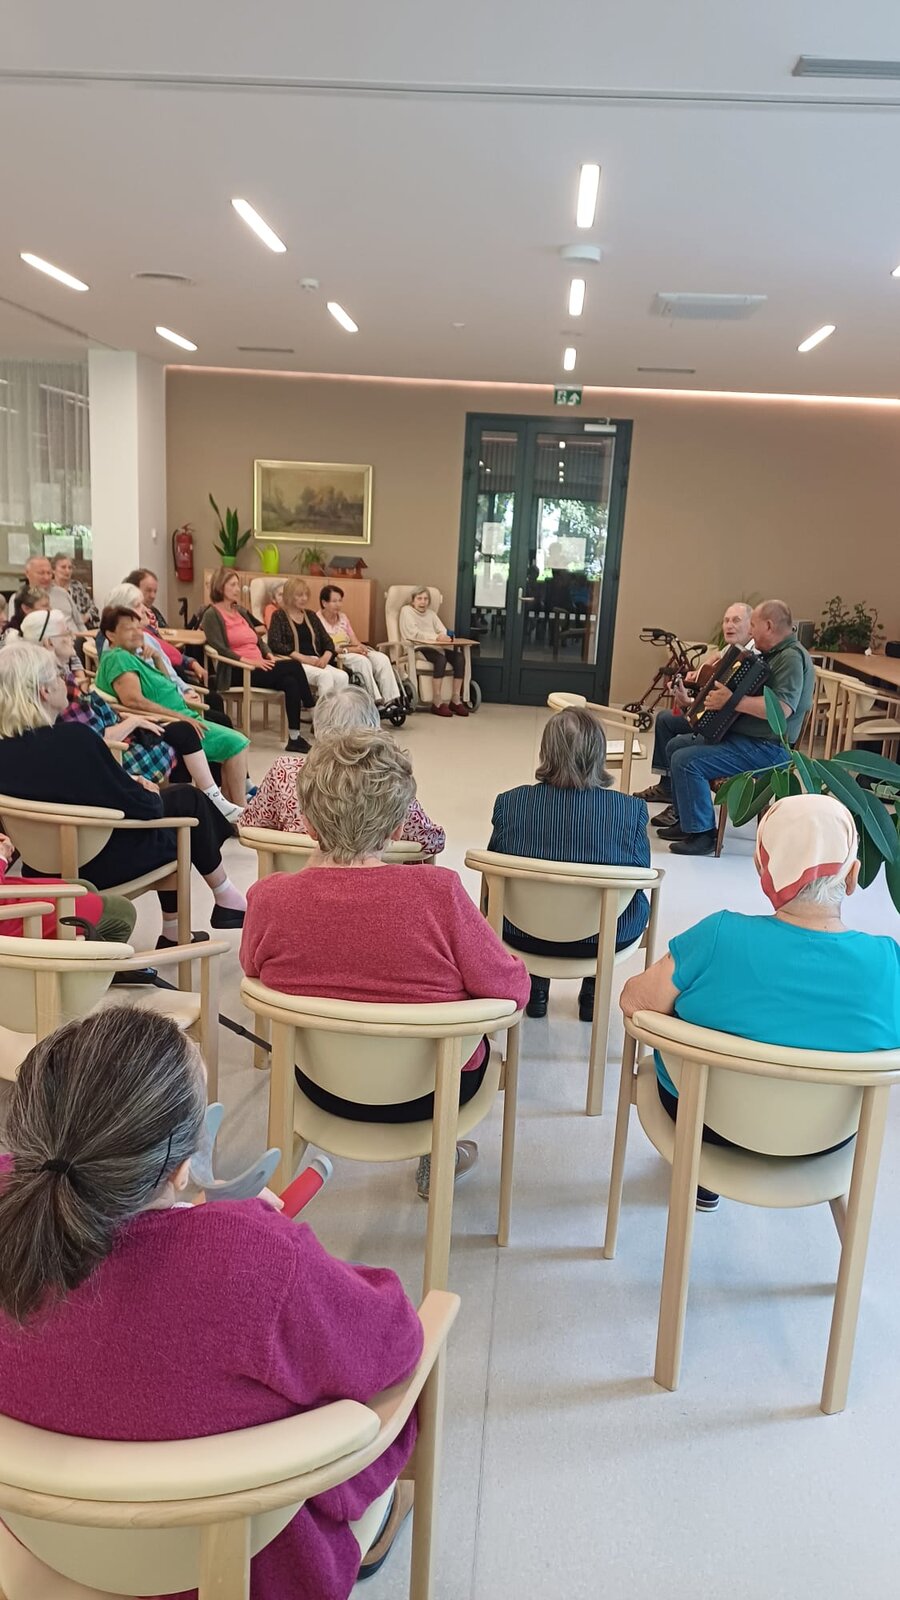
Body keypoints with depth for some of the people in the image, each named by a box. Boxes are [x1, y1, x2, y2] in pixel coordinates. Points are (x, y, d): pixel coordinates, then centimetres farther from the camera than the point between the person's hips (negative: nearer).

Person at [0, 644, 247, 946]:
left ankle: (172, 931, 29)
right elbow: (137, 807, -19)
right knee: (188, 800, 13)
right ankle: (227, 900, 29)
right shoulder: (73, 738, -29)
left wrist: (131, 786, 11)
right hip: (101, 865, -7)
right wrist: (151, 796, 2)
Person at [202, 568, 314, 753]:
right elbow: (219, 649, -13)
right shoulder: (212, 614, -1)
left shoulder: (240, 611, 23)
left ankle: (295, 738, -22)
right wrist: (249, 661, -21)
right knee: (294, 667, -21)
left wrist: (268, 654, -1)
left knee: (290, 682, -23)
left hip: (259, 668, 7)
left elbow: (258, 638, 21)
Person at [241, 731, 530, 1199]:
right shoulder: (438, 892, -31)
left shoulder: (268, 898, -22)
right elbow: (511, 989, -20)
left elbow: (254, 973, 0)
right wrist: (516, 967, 3)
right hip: (435, 1087, -2)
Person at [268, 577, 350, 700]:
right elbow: (274, 644, -9)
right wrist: (303, 658, -17)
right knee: (325, 675, -34)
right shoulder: (280, 616, 6)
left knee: (342, 676, -26)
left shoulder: (310, 615, 22)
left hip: (315, 662, 5)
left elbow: (328, 641, 18)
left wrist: (325, 658, -6)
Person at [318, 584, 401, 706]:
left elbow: (354, 640, 13)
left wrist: (360, 647, -11)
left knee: (382, 658, -18)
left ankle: (389, 700, -27)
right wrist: (348, 649, -19)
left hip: (351, 651, 7)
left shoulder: (343, 617, 18)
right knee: (363, 661, -34)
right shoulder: (317, 619, -7)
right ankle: (375, 701, -34)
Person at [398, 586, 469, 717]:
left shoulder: (431, 613, 26)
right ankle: (437, 702, -34)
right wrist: (436, 637, -21)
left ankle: (455, 700, -21)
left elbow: (443, 631, 12)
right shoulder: (407, 610, 6)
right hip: (418, 648, -6)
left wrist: (444, 637, -14)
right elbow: (413, 634, -10)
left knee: (459, 657, -22)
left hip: (436, 647, 6)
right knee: (441, 658, -35)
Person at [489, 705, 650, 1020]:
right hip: (604, 941, -1)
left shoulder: (510, 802, -15)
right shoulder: (631, 809, -18)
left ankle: (536, 989, 41)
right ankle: (592, 992, 38)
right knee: (639, 904, 32)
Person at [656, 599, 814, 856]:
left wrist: (732, 700, -31)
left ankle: (702, 834, -11)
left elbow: (782, 709, -32)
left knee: (686, 760, -22)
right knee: (675, 745, 13)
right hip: (739, 734, 11)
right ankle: (686, 820, 20)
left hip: (765, 748, -11)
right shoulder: (772, 654, 15)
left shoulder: (792, 657, -18)